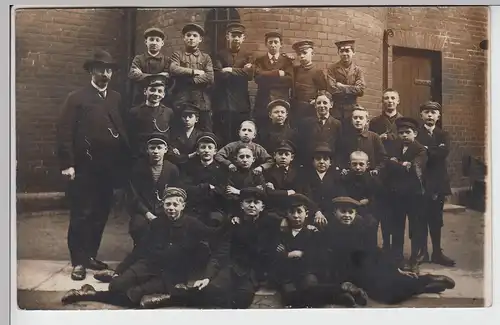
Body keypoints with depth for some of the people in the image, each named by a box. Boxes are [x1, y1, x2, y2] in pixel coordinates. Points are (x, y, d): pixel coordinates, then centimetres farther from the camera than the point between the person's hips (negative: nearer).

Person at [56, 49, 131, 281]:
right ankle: (78, 262, 10)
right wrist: (67, 163, -14)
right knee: (81, 216, 0)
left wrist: (124, 161, 2)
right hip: (84, 168, -4)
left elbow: (123, 131, 10)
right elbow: (64, 132, -7)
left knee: (101, 215, 11)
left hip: (109, 168, 5)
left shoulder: (116, 99, 13)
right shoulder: (77, 98, 0)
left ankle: (91, 256, 25)